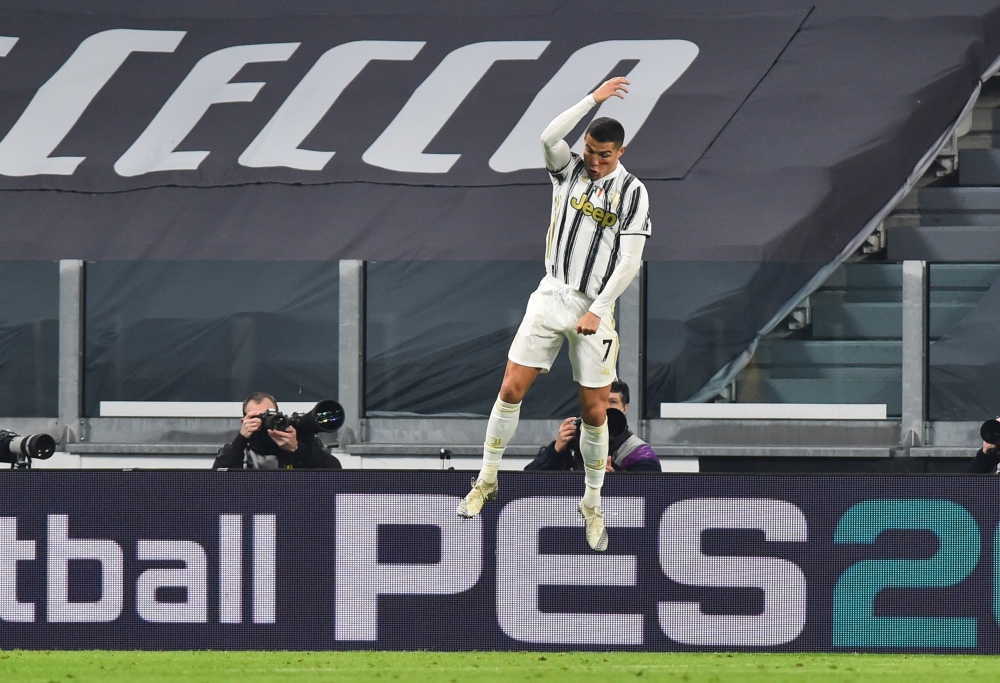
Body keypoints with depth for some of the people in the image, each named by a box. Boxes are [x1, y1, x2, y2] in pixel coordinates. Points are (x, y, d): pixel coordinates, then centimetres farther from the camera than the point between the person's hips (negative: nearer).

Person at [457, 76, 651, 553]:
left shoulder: (632, 192, -4)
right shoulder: (569, 170, 2)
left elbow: (629, 262, -7)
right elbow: (548, 137, -20)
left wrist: (597, 311, -13)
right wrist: (594, 98, -19)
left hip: (593, 310, -2)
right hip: (551, 297, 2)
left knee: (595, 412, 0)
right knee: (511, 390, -3)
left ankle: (592, 505, 14)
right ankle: (487, 481, 12)